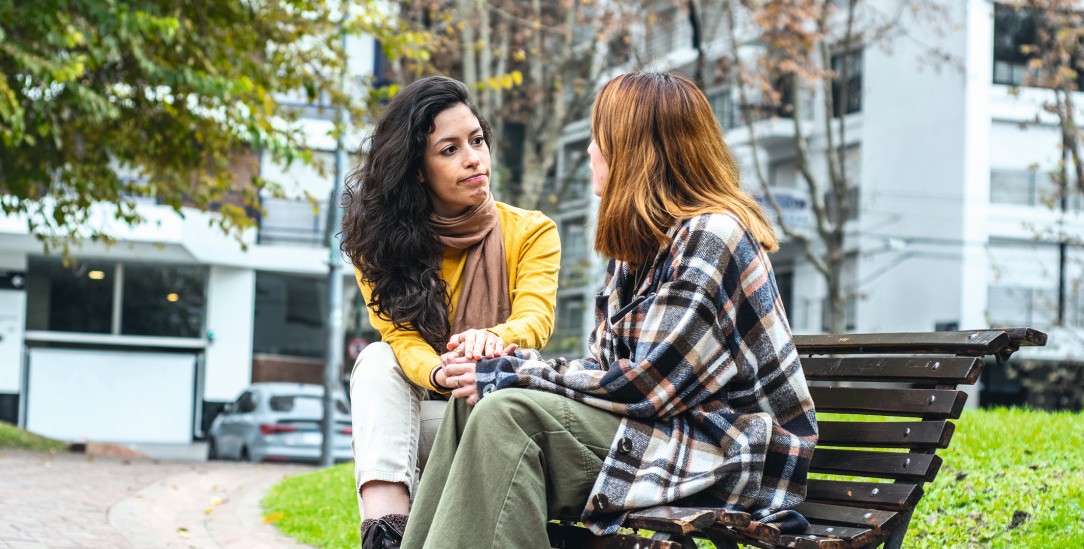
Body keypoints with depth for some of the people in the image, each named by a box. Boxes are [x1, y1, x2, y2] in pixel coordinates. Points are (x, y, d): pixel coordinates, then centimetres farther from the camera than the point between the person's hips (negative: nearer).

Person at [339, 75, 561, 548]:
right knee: (376, 361, -26)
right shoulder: (381, 242, 0)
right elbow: (400, 335, -14)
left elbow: (536, 318, -19)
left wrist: (492, 340, -45)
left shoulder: (531, 232, -2)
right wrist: (439, 375, -39)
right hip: (421, 418, 2)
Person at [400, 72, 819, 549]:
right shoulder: (641, 242, 14)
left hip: (730, 456, -9)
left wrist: (515, 376, -13)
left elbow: (647, 385, -20)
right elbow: (608, 366, 11)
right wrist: (506, 365, -4)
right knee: (472, 402, -3)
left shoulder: (711, 238, -16)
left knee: (509, 414, -23)